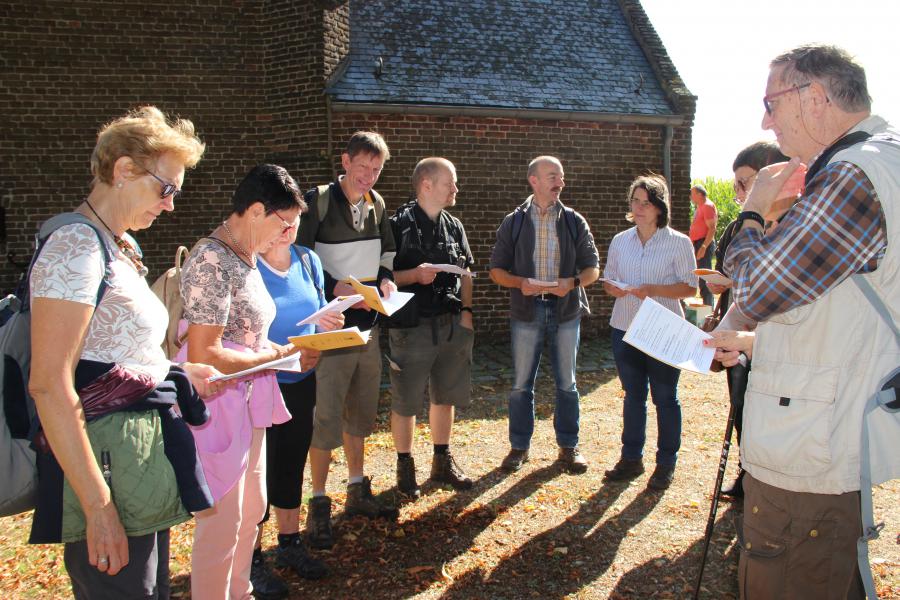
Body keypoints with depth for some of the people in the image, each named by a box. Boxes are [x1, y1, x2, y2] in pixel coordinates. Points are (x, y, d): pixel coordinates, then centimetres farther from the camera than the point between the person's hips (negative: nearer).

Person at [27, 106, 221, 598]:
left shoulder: (120, 248, 13)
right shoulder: (76, 247, -16)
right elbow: (50, 386, -22)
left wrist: (175, 373, 7)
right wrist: (98, 507, -23)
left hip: (142, 461, 9)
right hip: (108, 469, -9)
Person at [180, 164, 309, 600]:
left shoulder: (246, 258, 9)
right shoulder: (212, 261, -20)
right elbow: (204, 355, -25)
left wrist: (286, 350, 0)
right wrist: (281, 356, -16)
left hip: (247, 402, 10)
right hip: (216, 404, -10)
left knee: (252, 510, 21)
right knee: (222, 523, 3)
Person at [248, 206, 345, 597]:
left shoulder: (308, 261, 4)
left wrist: (328, 326, -10)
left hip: (302, 384, 6)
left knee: (292, 465, 17)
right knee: (258, 471, 5)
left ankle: (290, 545, 35)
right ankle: (252, 560, 22)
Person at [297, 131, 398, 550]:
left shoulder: (376, 204, 10)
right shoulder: (318, 201, -10)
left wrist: (385, 278, 0)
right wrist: (335, 287, -23)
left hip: (368, 323, 7)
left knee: (361, 411, 16)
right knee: (326, 416, -4)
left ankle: (358, 492, 30)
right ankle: (319, 506, 10)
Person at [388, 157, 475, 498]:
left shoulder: (454, 226, 12)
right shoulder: (399, 225, -8)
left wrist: (467, 311, 5)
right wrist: (415, 275, -21)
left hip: (452, 325, 6)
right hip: (412, 326, -6)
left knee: (446, 396, 15)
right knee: (406, 401, 3)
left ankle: (442, 462, 30)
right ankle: (405, 466, 20)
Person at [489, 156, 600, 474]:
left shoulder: (574, 221, 5)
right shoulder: (513, 222, 3)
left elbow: (592, 268, 5)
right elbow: (497, 270, 3)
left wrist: (572, 283, -15)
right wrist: (520, 283, -16)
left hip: (566, 308, 1)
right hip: (526, 309, -1)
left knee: (567, 382, 9)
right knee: (521, 383, 5)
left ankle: (568, 446, 22)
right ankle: (519, 446, 19)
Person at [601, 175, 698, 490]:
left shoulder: (678, 242, -5)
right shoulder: (620, 241, 8)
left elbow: (690, 287, -8)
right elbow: (608, 279, 14)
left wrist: (653, 290, -22)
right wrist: (614, 288, -10)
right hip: (624, 328, 4)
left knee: (665, 397, 6)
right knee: (633, 395, 14)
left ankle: (666, 464, 19)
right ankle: (631, 458, 26)